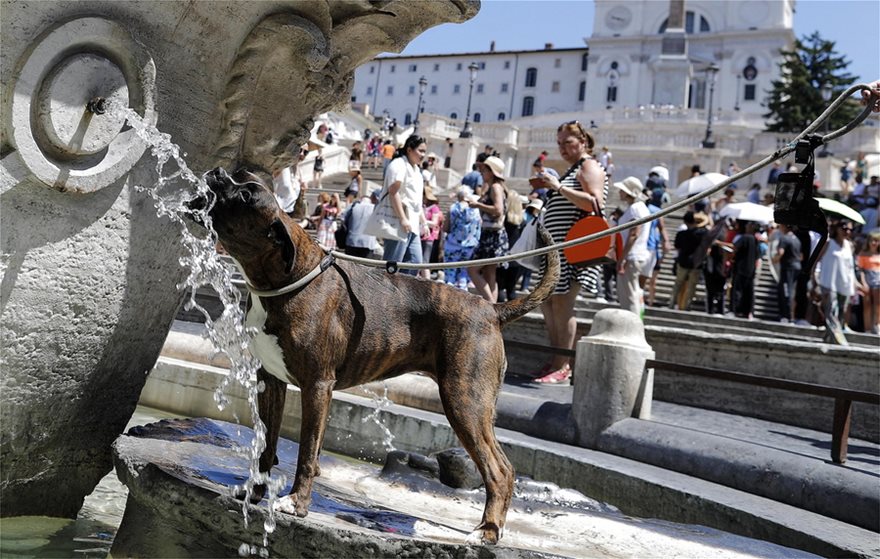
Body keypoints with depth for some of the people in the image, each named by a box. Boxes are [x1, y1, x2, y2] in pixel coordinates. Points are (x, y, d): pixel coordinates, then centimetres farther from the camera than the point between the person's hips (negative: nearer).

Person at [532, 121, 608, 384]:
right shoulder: (573, 170, 25)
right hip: (560, 246, 11)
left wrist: (559, 187, -21)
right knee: (547, 301, 8)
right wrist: (553, 189, 19)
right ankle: (558, 360, 14)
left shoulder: (589, 167, -5)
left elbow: (593, 203, -21)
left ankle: (562, 367, -10)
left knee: (562, 303, -13)